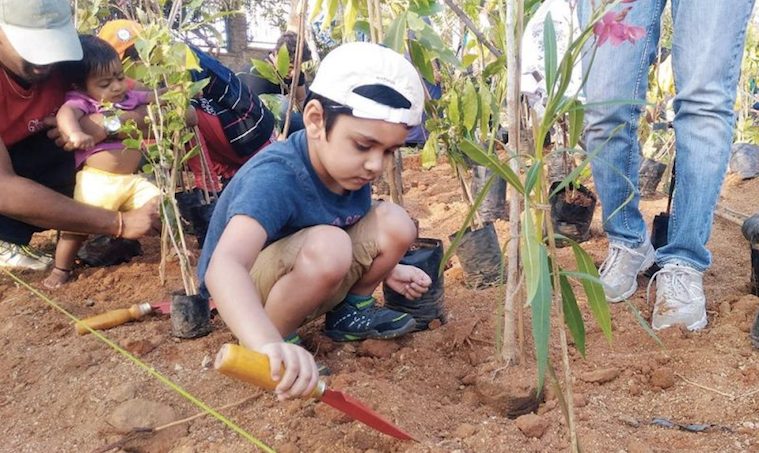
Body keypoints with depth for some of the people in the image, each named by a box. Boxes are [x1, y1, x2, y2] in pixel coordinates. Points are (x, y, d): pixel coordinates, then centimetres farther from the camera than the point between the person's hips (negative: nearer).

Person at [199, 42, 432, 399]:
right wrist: (271, 346, -65)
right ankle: (265, 351, -14)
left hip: (313, 282, 7)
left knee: (394, 223, -10)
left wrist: (384, 268, 2)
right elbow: (224, 266, -51)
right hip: (247, 292, -7)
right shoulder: (275, 178, -33)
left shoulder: (351, 169, -9)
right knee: (326, 245, -36)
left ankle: (350, 313, 11)